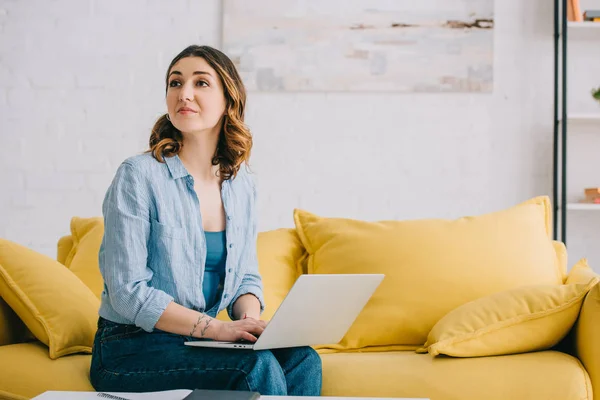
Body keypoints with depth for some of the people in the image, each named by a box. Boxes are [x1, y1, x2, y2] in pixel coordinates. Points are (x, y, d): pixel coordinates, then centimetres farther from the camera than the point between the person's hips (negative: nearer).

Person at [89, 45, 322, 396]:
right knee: (258, 366, -27)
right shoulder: (139, 175, -12)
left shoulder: (241, 186, 6)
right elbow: (127, 291, -17)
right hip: (134, 349, -5)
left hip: (199, 341, 6)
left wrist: (251, 320, -10)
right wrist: (215, 328, -24)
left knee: (302, 361, -19)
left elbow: (246, 277, 13)